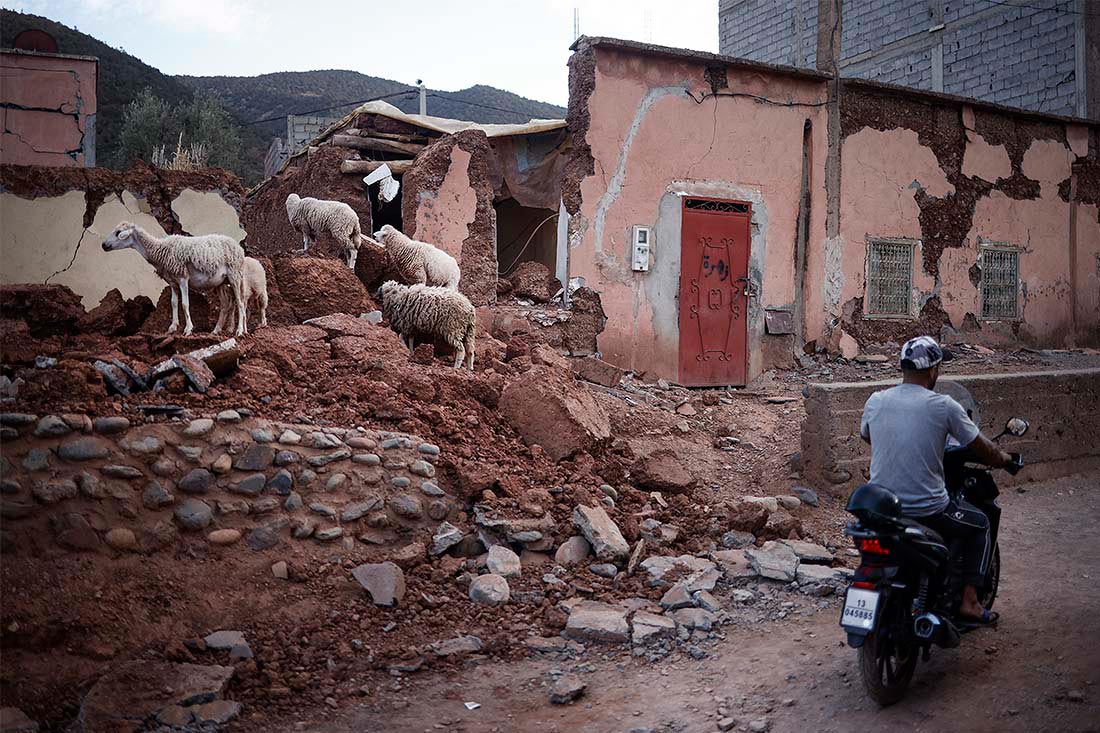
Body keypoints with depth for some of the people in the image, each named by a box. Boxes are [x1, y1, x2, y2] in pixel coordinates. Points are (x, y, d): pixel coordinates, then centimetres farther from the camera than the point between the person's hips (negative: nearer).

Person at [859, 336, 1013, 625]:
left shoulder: (875, 401, -1)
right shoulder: (943, 406, -11)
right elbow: (984, 450, 0)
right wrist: (1003, 459, 23)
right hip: (927, 512, -4)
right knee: (980, 525, 25)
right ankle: (969, 601, 19)